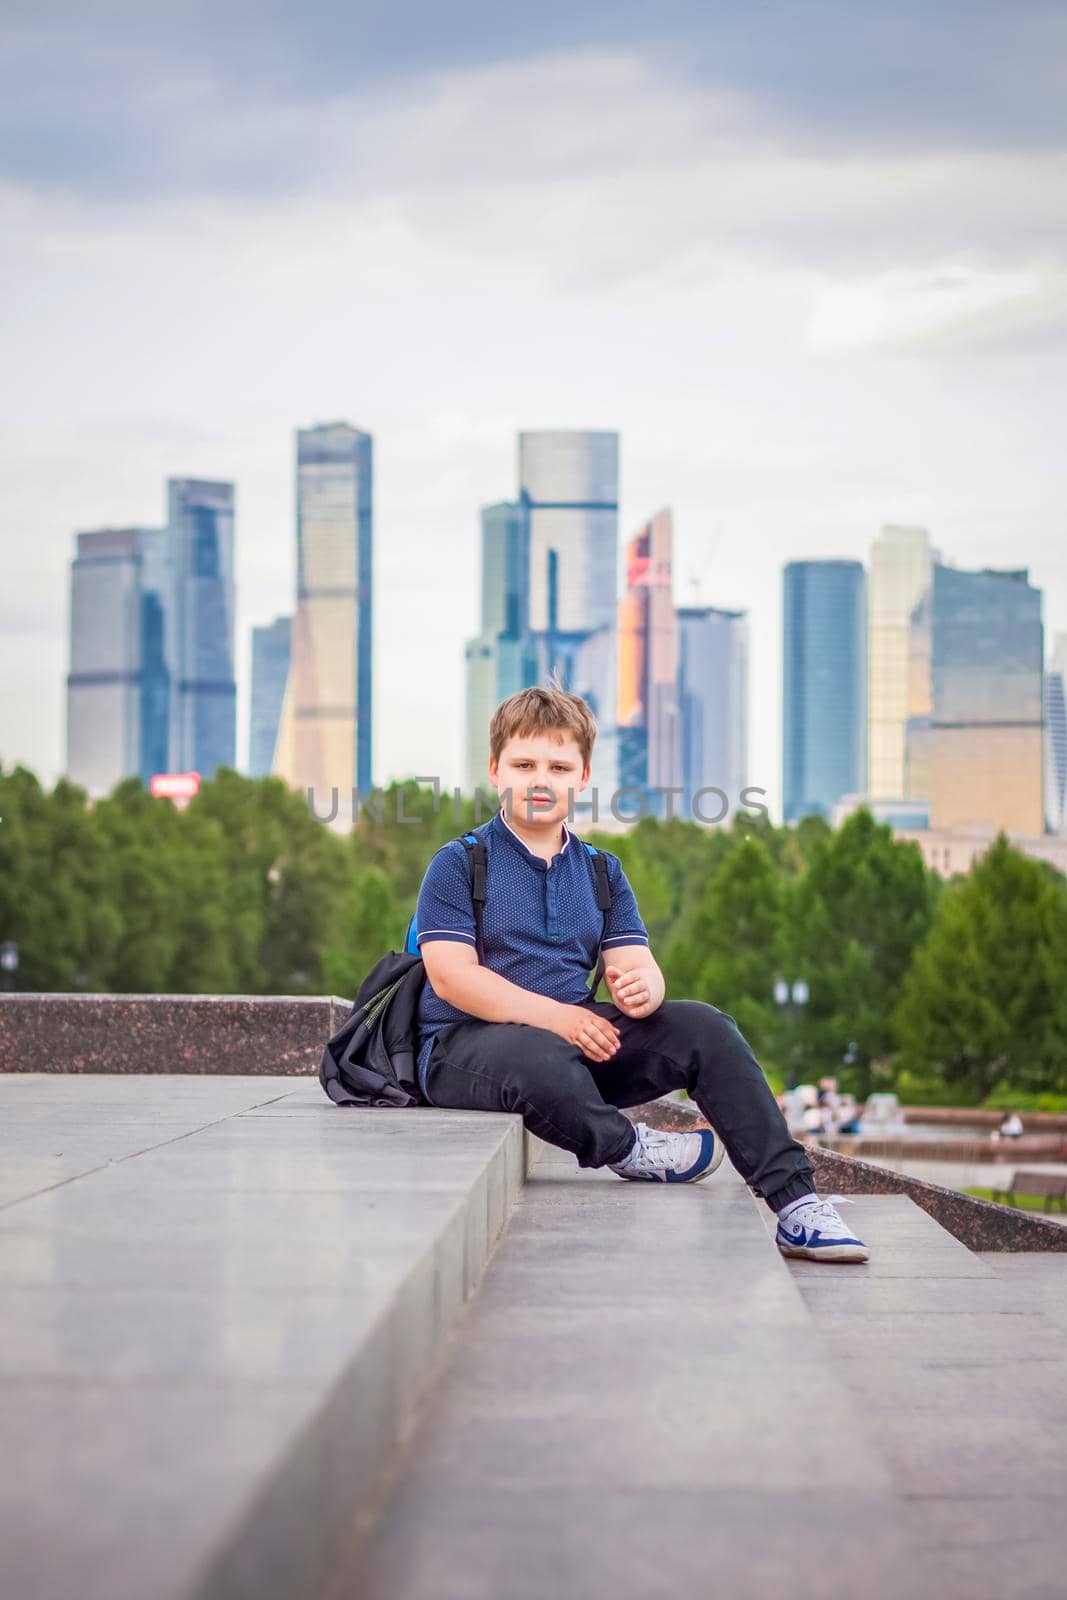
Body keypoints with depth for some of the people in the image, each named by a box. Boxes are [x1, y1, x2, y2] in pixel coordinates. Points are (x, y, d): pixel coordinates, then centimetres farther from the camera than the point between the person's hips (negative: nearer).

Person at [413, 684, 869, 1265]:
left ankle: (794, 1200, -17)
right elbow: (452, 978, -14)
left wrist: (642, 989, -23)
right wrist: (556, 1016, -23)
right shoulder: (459, 864, -2)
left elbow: (637, 965, 4)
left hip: (577, 1037, 6)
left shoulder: (601, 871, 15)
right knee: (545, 1064, -43)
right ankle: (624, 1148, -11)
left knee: (703, 1028, -17)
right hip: (465, 1044, -5)